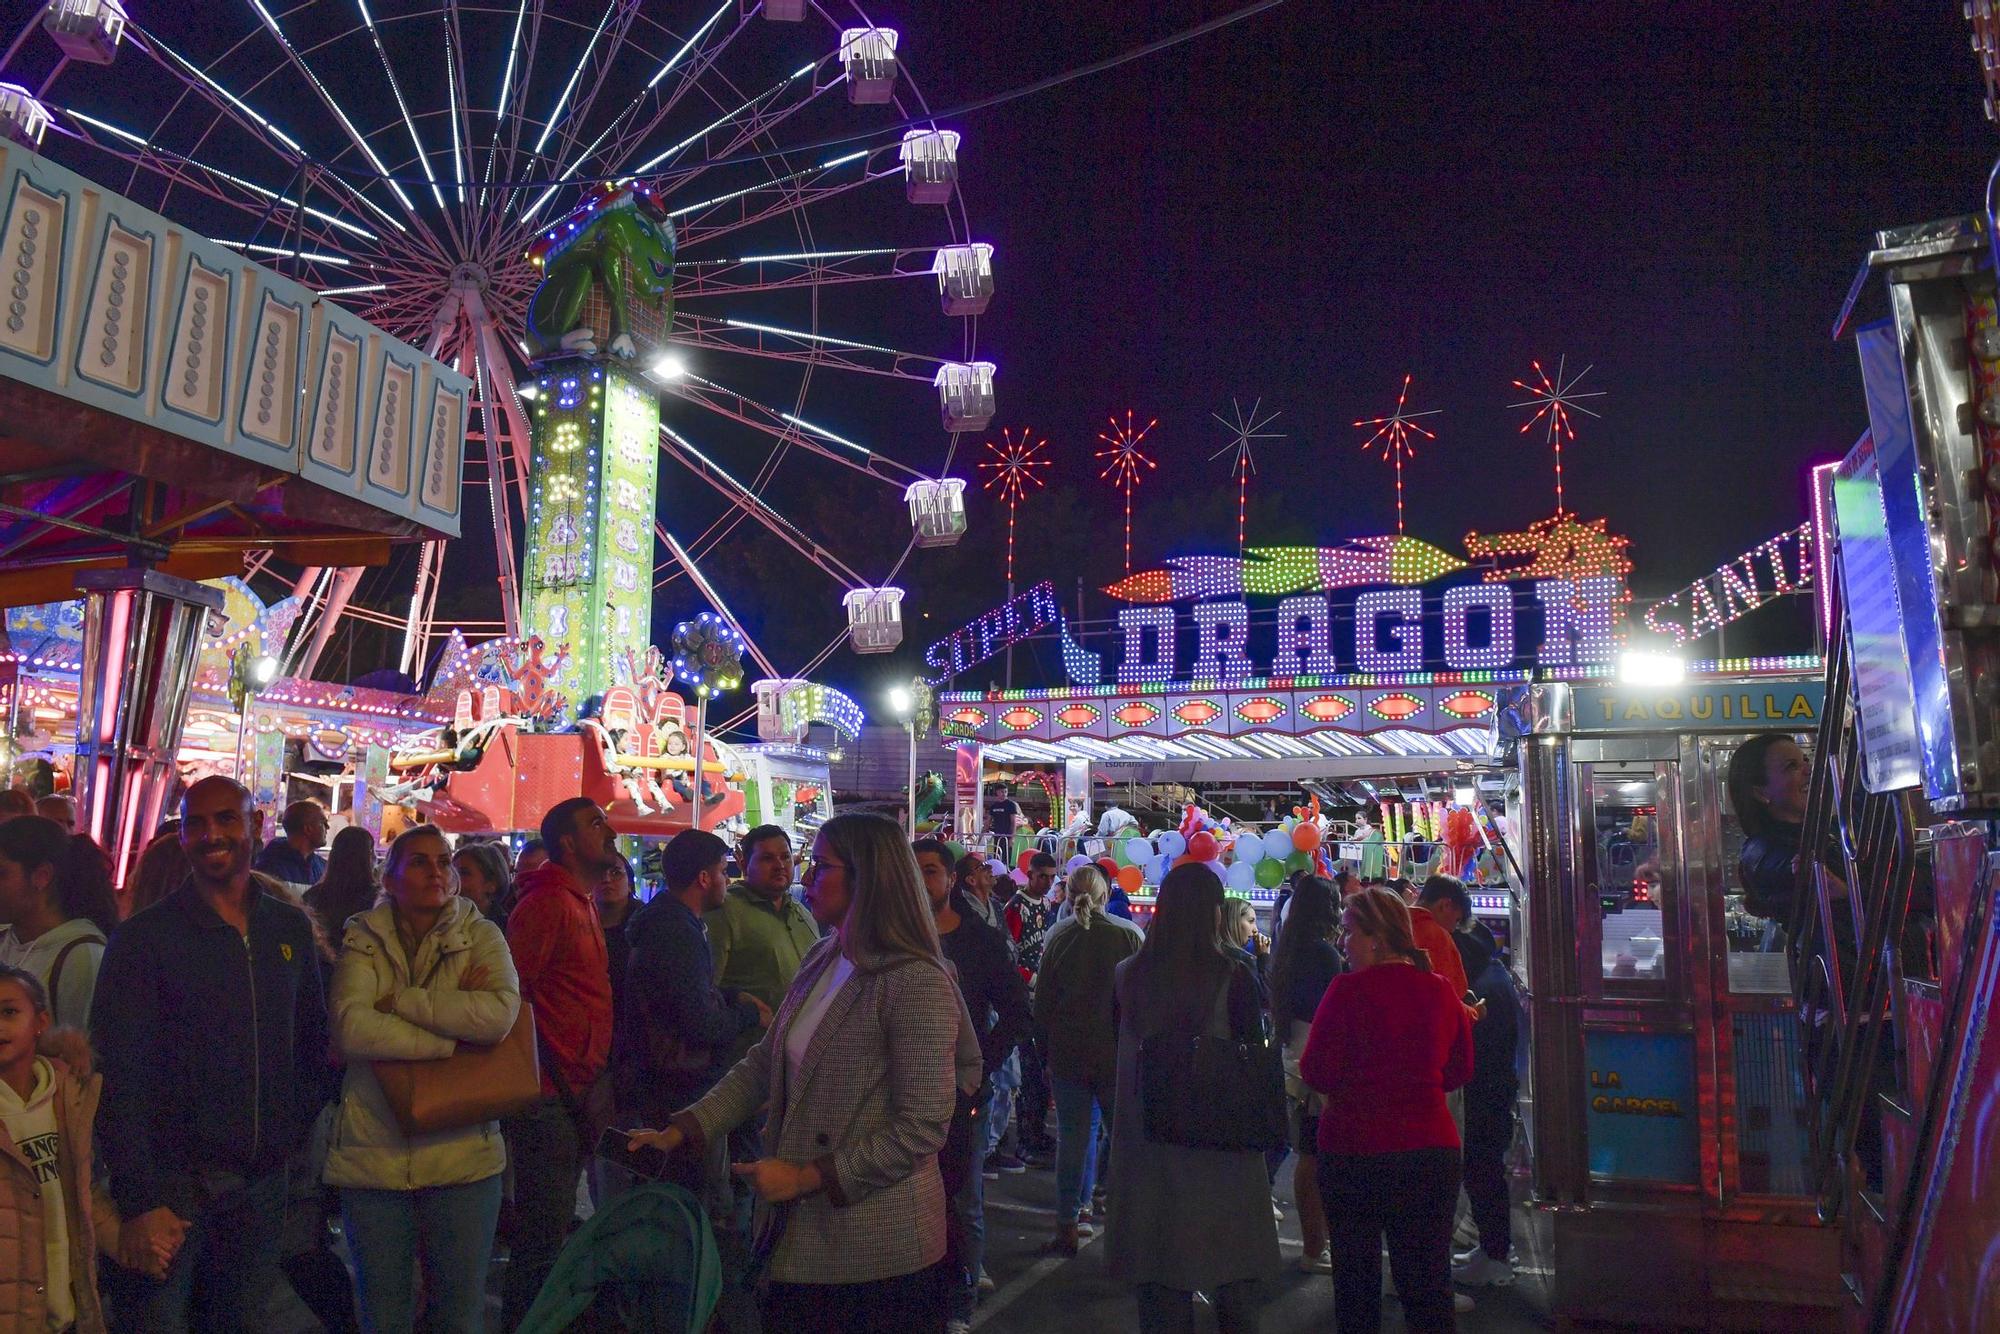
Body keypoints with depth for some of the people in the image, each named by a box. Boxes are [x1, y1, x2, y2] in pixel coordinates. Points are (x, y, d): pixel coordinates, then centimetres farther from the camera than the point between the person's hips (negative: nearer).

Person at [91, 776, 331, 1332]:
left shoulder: (291, 928, 6)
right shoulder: (142, 937, -7)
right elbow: (120, 1078, -10)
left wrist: (302, 1132, 5)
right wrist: (139, 1201, -15)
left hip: (262, 1182, 4)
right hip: (173, 1181, -4)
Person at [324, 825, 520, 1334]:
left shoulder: (480, 935, 2)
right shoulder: (364, 939, 1)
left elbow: (500, 1013, -17)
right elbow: (351, 1028, -17)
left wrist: (402, 1001, -14)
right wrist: (454, 1036, -16)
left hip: (462, 1154, 0)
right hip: (375, 1153, 0)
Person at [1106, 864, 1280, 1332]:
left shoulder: (1129, 974, -3)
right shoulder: (1233, 974, -13)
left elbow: (1121, 1053, 7)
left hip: (1147, 1139, 3)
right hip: (1221, 1143, -3)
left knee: (1161, 1286, 13)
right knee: (1234, 1280, 13)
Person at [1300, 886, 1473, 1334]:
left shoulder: (1349, 989, -14)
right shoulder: (1440, 990, 0)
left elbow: (1316, 1073, -13)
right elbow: (1460, 1070, 11)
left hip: (1353, 1150, -3)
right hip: (1431, 1148, 4)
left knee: (1355, 1279, 11)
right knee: (1428, 1282, 10)